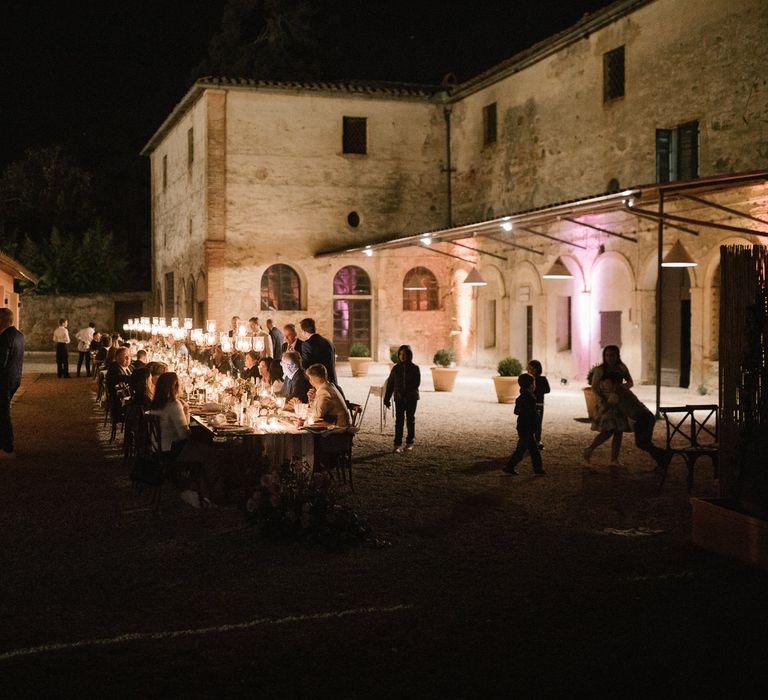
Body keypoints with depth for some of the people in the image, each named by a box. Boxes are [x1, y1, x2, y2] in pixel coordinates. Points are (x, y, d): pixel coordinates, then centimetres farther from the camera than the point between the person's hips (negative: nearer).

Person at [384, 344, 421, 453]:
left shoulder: (415, 368, -1)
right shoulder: (396, 368, 4)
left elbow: (416, 383, -9)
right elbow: (390, 384, 7)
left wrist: (405, 392, -19)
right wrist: (386, 398, 4)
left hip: (411, 398, -1)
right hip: (399, 398, 1)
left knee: (410, 420, 7)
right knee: (399, 421, -4)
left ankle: (410, 442, 17)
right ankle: (398, 444, -4)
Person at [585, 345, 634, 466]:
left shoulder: (622, 367, 0)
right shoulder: (600, 370, -13)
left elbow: (631, 382, 2)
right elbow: (594, 388, -13)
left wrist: (626, 386, -22)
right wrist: (601, 400, -30)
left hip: (619, 403, 5)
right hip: (605, 403, -5)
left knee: (619, 432, 2)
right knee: (608, 431, -17)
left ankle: (614, 459, 10)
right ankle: (589, 450, -2)